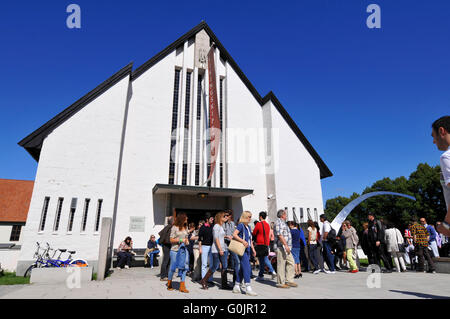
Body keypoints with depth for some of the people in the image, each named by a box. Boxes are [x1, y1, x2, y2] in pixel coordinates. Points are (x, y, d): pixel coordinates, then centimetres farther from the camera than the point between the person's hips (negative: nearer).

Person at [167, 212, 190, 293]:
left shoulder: (185, 227, 10)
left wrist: (187, 241, 1)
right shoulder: (174, 227, -7)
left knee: (183, 267, -2)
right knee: (173, 268, 6)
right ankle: (169, 284, 27)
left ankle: (182, 287, 4)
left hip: (183, 250, 5)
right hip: (175, 250, -5)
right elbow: (171, 240, -7)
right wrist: (180, 240, -17)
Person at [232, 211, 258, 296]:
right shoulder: (241, 225, -8)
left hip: (247, 250, 8)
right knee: (247, 268, -10)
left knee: (242, 269, 11)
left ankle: (236, 287, 20)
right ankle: (248, 288, -6)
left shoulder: (248, 227, 16)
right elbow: (234, 235, -19)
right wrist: (243, 241, -26)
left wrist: (253, 249, 17)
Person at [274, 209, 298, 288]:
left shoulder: (283, 223, 21)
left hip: (286, 248, 10)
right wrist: (286, 245, -25)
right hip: (281, 247, -10)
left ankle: (289, 281, 17)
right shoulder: (279, 222, -12)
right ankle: (280, 283, 4)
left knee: (291, 263, 10)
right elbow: (279, 235, -21)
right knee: (281, 265, -4)